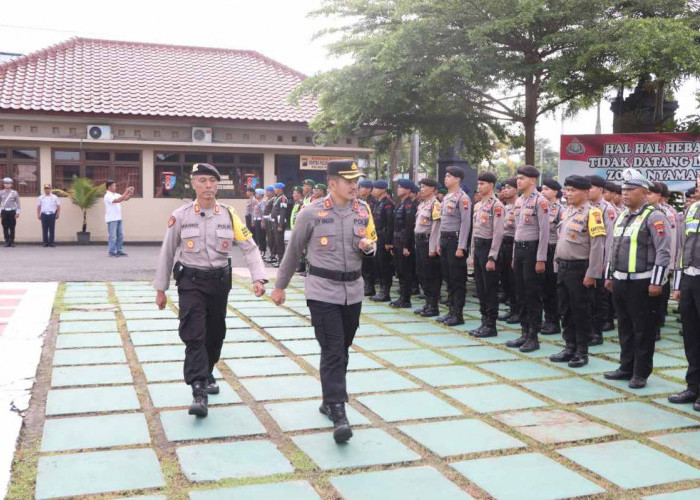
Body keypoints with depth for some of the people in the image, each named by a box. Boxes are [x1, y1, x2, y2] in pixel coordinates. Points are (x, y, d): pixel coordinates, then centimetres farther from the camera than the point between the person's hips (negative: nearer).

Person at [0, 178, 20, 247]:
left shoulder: (15, 193, 3)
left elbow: (18, 203, 4)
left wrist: (17, 213, -2)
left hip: (12, 211, -1)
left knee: (12, 228, -1)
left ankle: (12, 241, 4)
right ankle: (7, 241, 6)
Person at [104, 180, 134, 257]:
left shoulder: (116, 195, 13)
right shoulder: (108, 196, -11)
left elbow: (126, 199, 12)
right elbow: (117, 200, -25)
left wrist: (130, 193, -6)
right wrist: (126, 192, -24)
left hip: (118, 218, 8)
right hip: (111, 219, -8)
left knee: (120, 235, 9)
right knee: (113, 236, -4)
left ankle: (119, 251, 15)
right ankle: (112, 252, 2)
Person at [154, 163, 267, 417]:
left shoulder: (229, 215, -2)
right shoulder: (180, 216, -5)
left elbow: (249, 247, -4)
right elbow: (167, 253, 2)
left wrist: (258, 278, -18)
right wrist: (160, 289, 4)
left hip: (220, 281, 3)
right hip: (191, 282, -3)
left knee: (215, 333, 16)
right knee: (194, 335, -11)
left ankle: (207, 374, 41)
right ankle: (199, 392, -11)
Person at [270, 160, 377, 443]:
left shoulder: (363, 210, 4)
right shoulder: (312, 213, -8)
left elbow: (372, 242, 17)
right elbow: (293, 250, 2)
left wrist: (368, 245, -9)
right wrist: (280, 286, 8)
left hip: (354, 291, 5)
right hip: (323, 290, -5)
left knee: (342, 350, 14)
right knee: (332, 351, -10)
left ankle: (330, 401, 30)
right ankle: (338, 414, -10)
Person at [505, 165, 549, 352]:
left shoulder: (540, 201, -11)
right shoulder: (520, 200, 13)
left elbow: (544, 231, -15)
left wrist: (540, 259, -17)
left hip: (532, 249, -8)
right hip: (519, 249, 8)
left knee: (533, 295, -1)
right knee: (521, 293, 12)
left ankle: (533, 337, 7)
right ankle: (524, 333, 20)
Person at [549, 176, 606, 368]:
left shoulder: (591, 213, -11)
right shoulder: (567, 211, 13)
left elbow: (597, 246, -16)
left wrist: (592, 274, -19)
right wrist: (557, 264, 15)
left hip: (580, 269, -8)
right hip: (563, 268, 8)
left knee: (581, 312, 2)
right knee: (565, 310, 13)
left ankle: (582, 352, 13)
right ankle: (569, 348, 25)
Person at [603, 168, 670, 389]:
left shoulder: (654, 217, -10)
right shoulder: (621, 217, 14)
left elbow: (663, 252, -14)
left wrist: (656, 282, -17)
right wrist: (609, 276, 19)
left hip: (642, 284, -7)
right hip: (620, 281, 8)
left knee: (643, 330, 2)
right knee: (625, 327, 15)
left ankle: (641, 373, 12)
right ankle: (626, 368, 26)